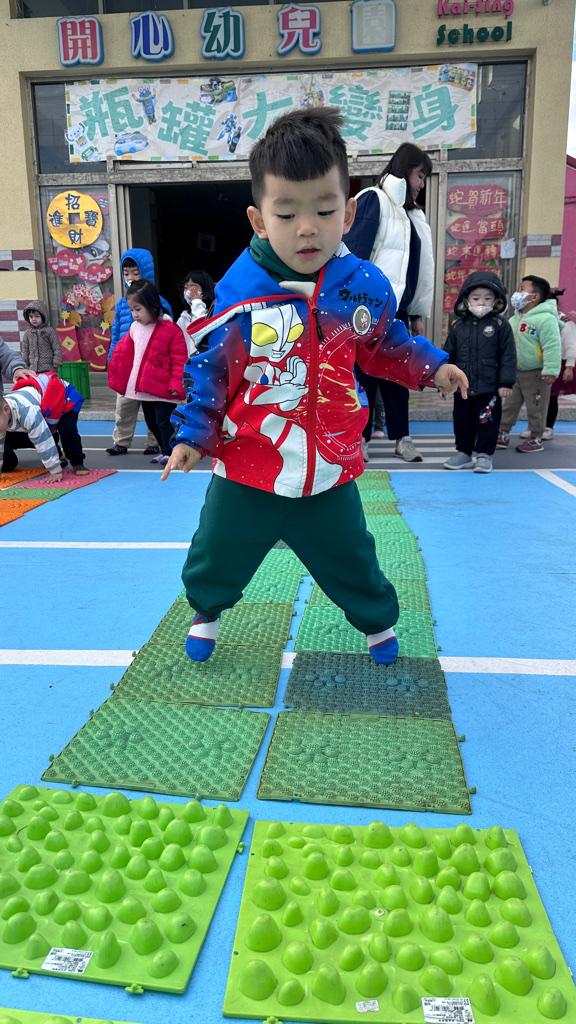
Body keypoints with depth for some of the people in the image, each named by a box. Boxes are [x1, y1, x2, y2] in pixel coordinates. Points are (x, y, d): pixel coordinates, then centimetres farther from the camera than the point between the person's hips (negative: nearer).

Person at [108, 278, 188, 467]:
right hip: (143, 388, 8)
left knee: (164, 420, -5)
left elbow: (180, 359, -13)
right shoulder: (134, 328, 7)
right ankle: (164, 450, 28)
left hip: (163, 389, -7)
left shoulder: (170, 330, -13)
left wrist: (176, 385, -18)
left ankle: (170, 452, 9)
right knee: (151, 422, 15)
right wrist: (117, 380, 15)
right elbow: (123, 354, 17)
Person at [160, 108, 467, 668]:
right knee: (216, 557, 14)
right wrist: (192, 434, -3)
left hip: (329, 472, 1)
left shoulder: (364, 286, -6)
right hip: (247, 469, -1)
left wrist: (431, 367, 8)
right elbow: (210, 367, -2)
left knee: (353, 562, 16)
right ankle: (206, 611, 46)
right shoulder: (238, 291, -13)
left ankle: (378, 621, 46)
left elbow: (383, 343, 15)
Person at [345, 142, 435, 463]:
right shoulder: (373, 200, -3)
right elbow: (355, 252, -12)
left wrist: (418, 313, 14)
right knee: (365, 372, -1)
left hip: (398, 308, 7)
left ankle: (401, 437, 15)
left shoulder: (414, 216, 19)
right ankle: (360, 437, 9)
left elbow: (421, 266, 18)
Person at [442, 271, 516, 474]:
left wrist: (506, 382, -9)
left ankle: (484, 455, 14)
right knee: (462, 421, 12)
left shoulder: (501, 325, -2)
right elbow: (448, 356, 10)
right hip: (462, 387, 3)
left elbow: (508, 356, -3)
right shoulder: (458, 326, 5)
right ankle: (464, 453, 27)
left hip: (490, 388, -3)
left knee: (488, 422, 2)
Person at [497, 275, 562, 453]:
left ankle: (536, 439, 15)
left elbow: (552, 347, -22)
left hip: (536, 374, -8)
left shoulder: (545, 318, -18)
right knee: (509, 405, 12)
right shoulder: (515, 319, 9)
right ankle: (503, 435, 22)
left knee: (536, 408, 3)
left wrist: (551, 371, -26)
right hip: (515, 371, 8)